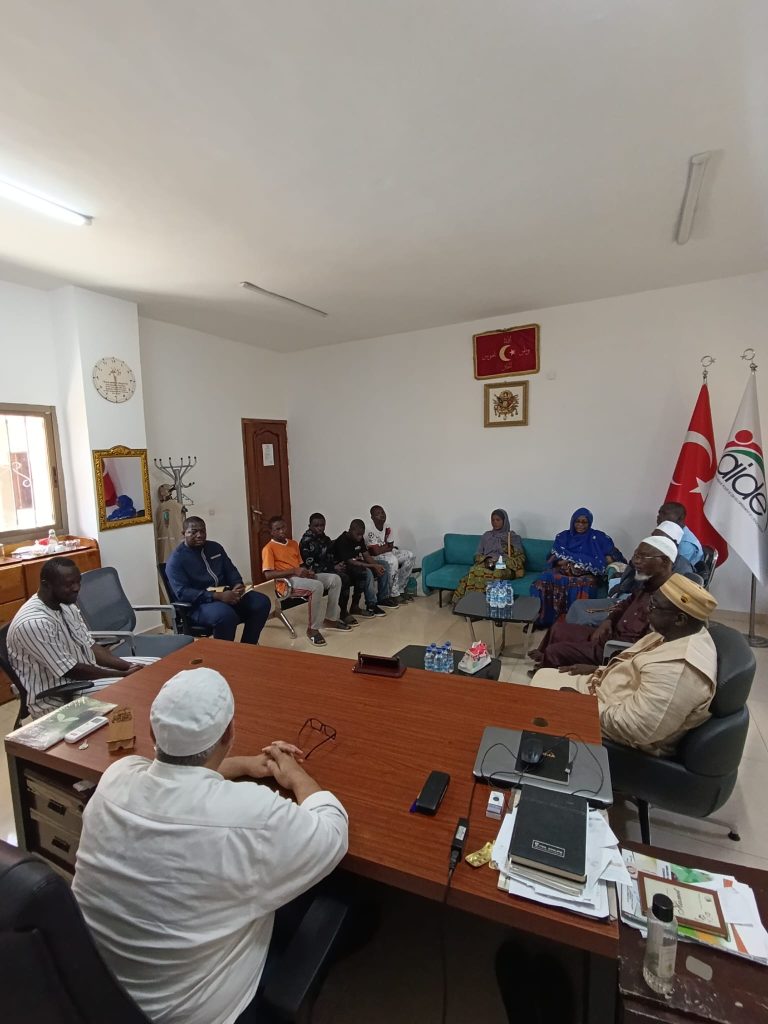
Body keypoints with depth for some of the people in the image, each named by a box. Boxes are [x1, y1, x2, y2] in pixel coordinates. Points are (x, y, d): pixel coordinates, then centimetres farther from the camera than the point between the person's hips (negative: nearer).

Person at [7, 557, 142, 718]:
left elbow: (89, 645, 5)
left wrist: (128, 666, -9)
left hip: (88, 677, 8)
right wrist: (123, 674, -18)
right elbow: (70, 670, -23)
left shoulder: (66, 605, 1)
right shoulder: (33, 623, -26)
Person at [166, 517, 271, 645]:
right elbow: (182, 593, -18)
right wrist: (218, 596, -27)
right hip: (199, 603, -6)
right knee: (226, 614, -37)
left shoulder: (215, 547, 12)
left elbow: (230, 570, 16)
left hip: (226, 594, 7)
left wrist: (238, 585, -9)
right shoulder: (176, 560, -7)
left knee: (262, 602, -13)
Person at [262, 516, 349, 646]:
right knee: (317, 586, -34)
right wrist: (294, 571, -20)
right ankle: (312, 629, -21)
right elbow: (268, 574, -15)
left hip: (302, 577, 8)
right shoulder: (269, 548, -4)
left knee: (335, 579, -8)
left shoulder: (293, 543, 19)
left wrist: (308, 571, -1)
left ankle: (331, 619, 1)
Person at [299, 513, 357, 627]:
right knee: (343, 578, -28)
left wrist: (338, 564, -6)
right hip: (317, 573, -8)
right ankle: (343, 613, -12)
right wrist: (333, 568, -18)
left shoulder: (325, 538, 11)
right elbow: (310, 566, -18)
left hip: (329, 569, 8)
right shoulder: (306, 541, -13)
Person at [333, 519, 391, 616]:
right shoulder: (342, 542, -23)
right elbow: (351, 562, -29)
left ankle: (382, 598, 7)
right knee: (367, 572, -33)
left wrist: (377, 565, -17)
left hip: (358, 564, 9)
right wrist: (373, 566, -29)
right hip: (344, 568, -9)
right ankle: (371, 605, -23)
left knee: (383, 567, -1)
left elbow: (366, 556, 3)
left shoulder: (359, 538, 3)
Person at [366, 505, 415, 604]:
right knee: (392, 560, -35)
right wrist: (387, 546, -11)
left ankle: (400, 589, 0)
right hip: (373, 557, -8)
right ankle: (394, 594, -19)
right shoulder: (370, 530, -25)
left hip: (388, 552, 9)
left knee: (410, 556, -4)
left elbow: (390, 547, 1)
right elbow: (376, 551, -27)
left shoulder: (388, 528, -2)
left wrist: (383, 547, -18)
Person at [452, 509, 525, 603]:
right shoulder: (486, 535, 23)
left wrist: (501, 561, -12)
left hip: (504, 567, -3)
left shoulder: (513, 537, 13)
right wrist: (485, 559, -7)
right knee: (474, 571, -36)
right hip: (486, 564, 3)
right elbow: (478, 555, 18)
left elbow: (520, 558, 3)